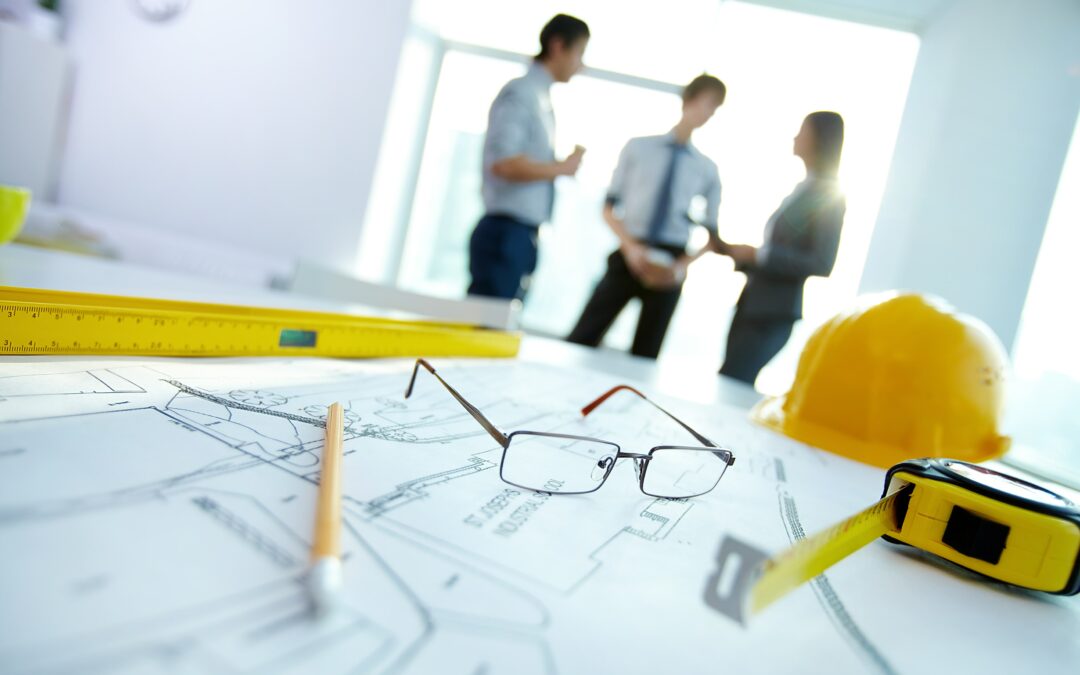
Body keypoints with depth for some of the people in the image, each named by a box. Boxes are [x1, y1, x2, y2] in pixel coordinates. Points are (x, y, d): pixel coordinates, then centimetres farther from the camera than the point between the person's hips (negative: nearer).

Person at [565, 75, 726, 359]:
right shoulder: (638, 147, 4)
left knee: (645, 355, 7)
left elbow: (712, 234, 10)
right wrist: (631, 247, -13)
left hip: (668, 266, 1)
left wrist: (681, 266, -7)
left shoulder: (707, 170, 7)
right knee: (581, 340, -5)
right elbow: (610, 208, 2)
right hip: (628, 257, -1)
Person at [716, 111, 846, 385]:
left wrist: (758, 254, -19)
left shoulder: (829, 197, -10)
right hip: (751, 305, 8)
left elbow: (821, 265, -18)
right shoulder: (801, 189, 14)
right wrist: (730, 249, 7)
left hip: (774, 313, -8)